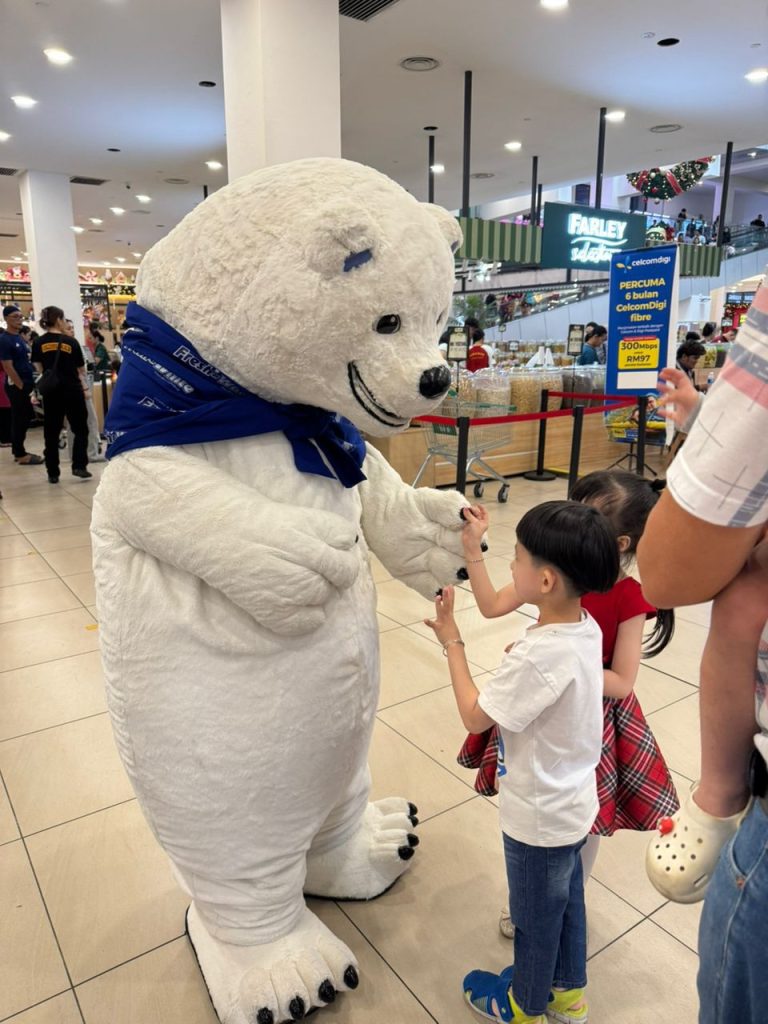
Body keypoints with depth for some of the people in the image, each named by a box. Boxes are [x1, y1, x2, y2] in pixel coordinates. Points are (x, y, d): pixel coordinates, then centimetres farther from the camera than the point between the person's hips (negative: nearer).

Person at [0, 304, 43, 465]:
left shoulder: (18, 337, 13)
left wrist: (29, 384, 14)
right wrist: (21, 386, -16)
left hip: (24, 384, 9)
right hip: (16, 386, -9)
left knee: (24, 417, 13)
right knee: (20, 419, -4)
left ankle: (18, 450, 21)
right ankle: (20, 454, 3)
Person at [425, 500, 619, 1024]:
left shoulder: (539, 656, -37)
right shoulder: (587, 627, -11)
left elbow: (475, 716, -24)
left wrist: (451, 640, -20)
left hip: (540, 819, -7)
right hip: (573, 803, 7)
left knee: (535, 915, 20)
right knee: (567, 899, 29)